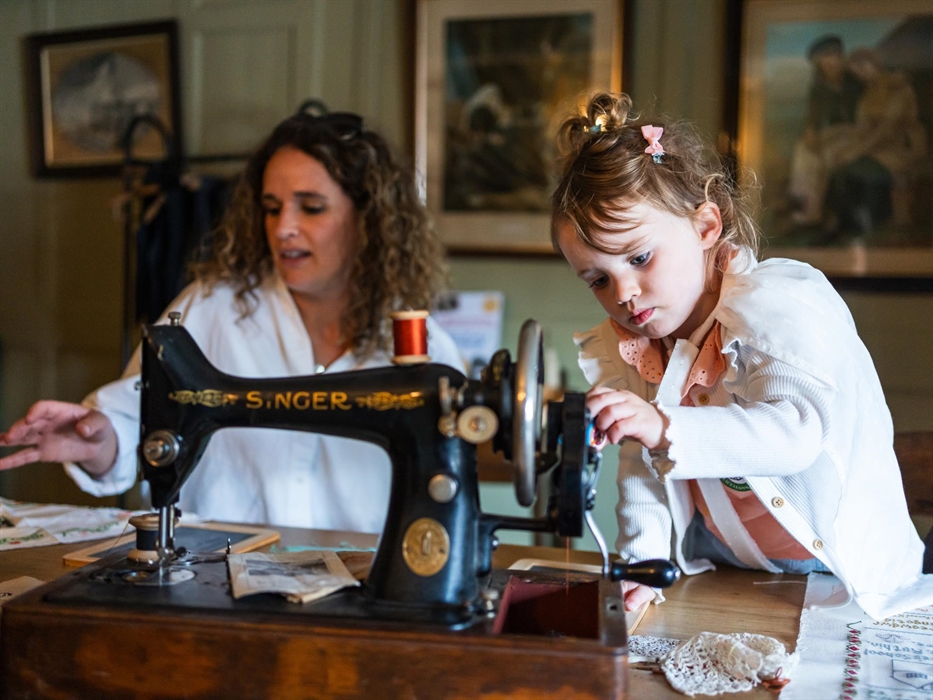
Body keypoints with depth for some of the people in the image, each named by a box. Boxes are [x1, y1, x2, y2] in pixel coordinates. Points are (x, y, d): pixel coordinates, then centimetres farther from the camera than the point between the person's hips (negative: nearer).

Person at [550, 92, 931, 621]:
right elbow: (643, 473, 4)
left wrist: (665, 429, -42)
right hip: (720, 573, 5)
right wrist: (642, 564, -11)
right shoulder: (629, 349, 5)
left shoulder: (775, 303, -17)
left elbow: (798, 430, -31)